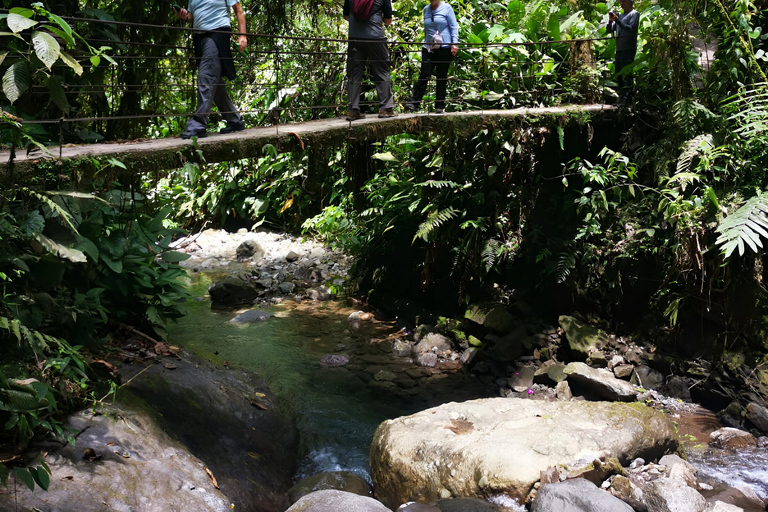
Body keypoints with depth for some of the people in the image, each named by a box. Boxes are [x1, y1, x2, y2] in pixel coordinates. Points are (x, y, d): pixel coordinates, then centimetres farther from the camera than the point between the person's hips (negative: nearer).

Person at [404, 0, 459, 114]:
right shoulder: (426, 9, 13)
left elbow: (454, 27, -1)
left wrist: (454, 43, -10)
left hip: (444, 48, -3)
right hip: (428, 48, 3)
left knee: (442, 77, 3)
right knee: (424, 75, -7)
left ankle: (439, 106, 9)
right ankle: (414, 103, -8)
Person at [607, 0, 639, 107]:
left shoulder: (634, 14, 1)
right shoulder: (620, 15, 20)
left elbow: (630, 28, -12)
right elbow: (609, 30, 17)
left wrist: (617, 20, -15)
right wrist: (610, 20, -2)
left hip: (629, 49, -8)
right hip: (619, 49, 8)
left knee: (626, 74, -12)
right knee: (618, 74, 10)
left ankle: (626, 99, -14)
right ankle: (622, 97, 18)